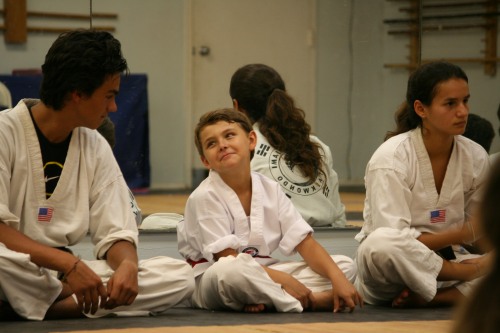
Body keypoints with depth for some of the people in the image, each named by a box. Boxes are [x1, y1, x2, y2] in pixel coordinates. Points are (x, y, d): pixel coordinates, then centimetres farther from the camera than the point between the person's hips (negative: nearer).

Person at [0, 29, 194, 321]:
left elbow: (116, 234, 7)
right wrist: (70, 264, -28)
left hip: (64, 272, 7)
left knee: (180, 277, -14)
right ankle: (72, 304, -16)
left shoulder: (96, 148, 10)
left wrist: (127, 265, -17)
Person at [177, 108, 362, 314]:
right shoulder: (205, 197, -14)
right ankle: (312, 301, -25)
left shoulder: (269, 189, 2)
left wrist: (337, 279, -18)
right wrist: (283, 280, -26)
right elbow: (228, 260, -18)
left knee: (345, 266, -4)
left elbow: (305, 243, -1)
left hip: (262, 275, 6)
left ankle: (264, 301, -23)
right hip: (211, 285, -6)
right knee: (229, 272, -43)